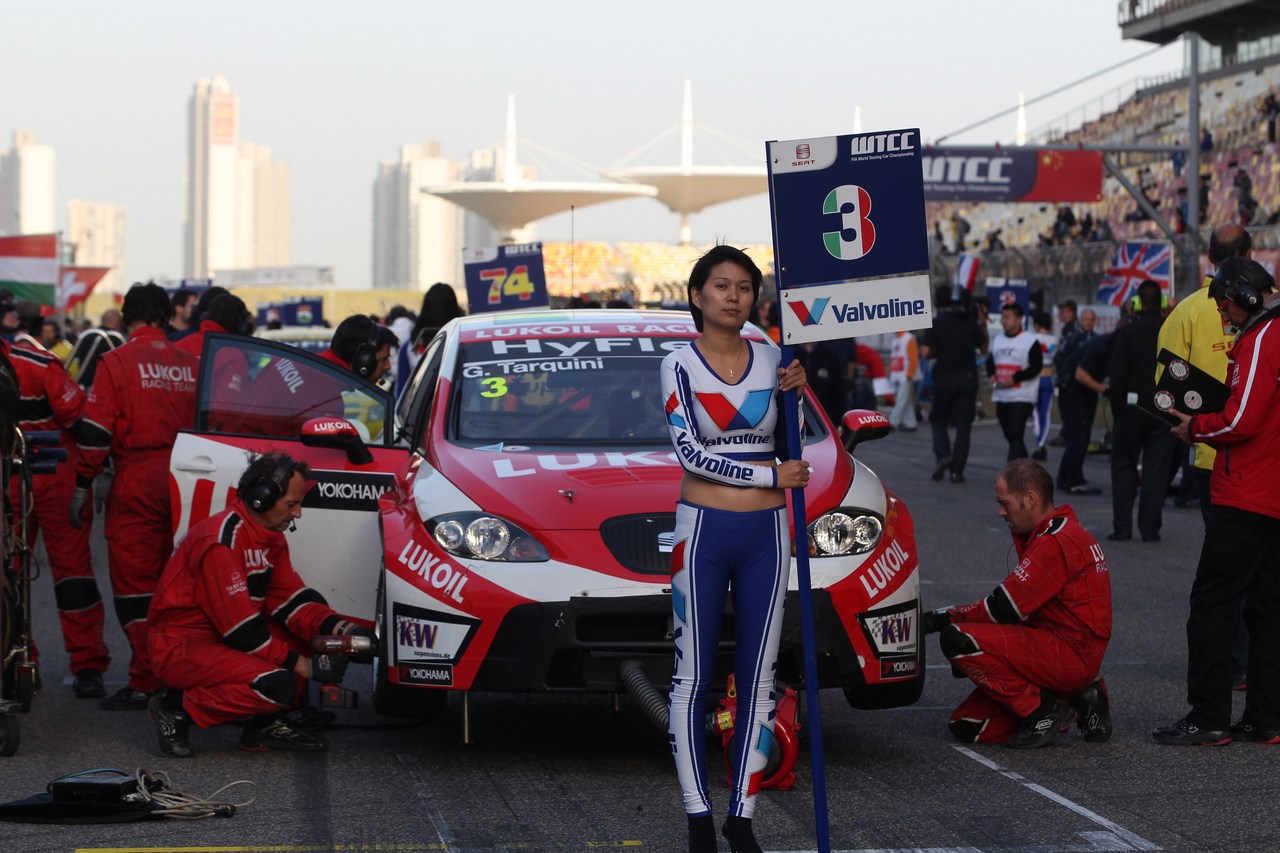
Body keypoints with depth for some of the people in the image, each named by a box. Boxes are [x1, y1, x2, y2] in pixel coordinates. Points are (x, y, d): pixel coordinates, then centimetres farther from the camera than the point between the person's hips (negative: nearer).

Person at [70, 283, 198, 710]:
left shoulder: (117, 362, -5)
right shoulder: (191, 364, 10)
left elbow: (95, 431, -9)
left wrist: (82, 486, -4)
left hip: (137, 483, -5)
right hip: (184, 482, 5)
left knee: (134, 581, -1)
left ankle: (144, 683, -4)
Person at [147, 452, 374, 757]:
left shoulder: (270, 537, 8)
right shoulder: (220, 541, -23)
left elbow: (289, 599, 6)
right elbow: (241, 629, -24)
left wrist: (342, 629, -11)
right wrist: (304, 666, -20)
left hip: (224, 637, 10)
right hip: (180, 649, -10)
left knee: (312, 626, 4)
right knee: (278, 686, -29)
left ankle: (271, 724, 3)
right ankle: (178, 707, -10)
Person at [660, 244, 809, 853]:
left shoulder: (771, 360, 8)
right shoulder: (680, 365, -3)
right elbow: (690, 452, -11)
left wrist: (795, 395, -2)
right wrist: (770, 475, -12)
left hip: (765, 533, 3)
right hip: (703, 529, -3)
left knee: (758, 679, 4)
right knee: (693, 677, -1)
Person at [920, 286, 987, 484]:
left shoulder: (936, 322, -6)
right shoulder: (971, 321, 1)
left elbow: (926, 352, -11)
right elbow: (983, 348, 8)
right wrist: (983, 327, 21)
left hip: (944, 377, -2)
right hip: (968, 378, 2)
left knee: (938, 420, 14)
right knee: (963, 426, 4)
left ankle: (942, 455, -11)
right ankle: (957, 471, 0)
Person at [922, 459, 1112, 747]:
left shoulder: (1056, 542, -18)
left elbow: (1003, 608, -18)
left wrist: (940, 619, -9)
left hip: (1071, 653, -10)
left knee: (956, 639, -22)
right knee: (966, 726, 5)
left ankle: (1042, 710, -11)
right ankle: (1077, 701, 9)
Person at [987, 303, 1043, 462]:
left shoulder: (1030, 341, -9)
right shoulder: (998, 340, 13)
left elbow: (1036, 366, -12)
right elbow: (991, 360, 22)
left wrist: (1014, 379, -20)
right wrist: (992, 375, 0)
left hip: (1022, 396, -7)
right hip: (1001, 395, 7)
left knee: (1015, 435, -14)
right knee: (1009, 435, 13)